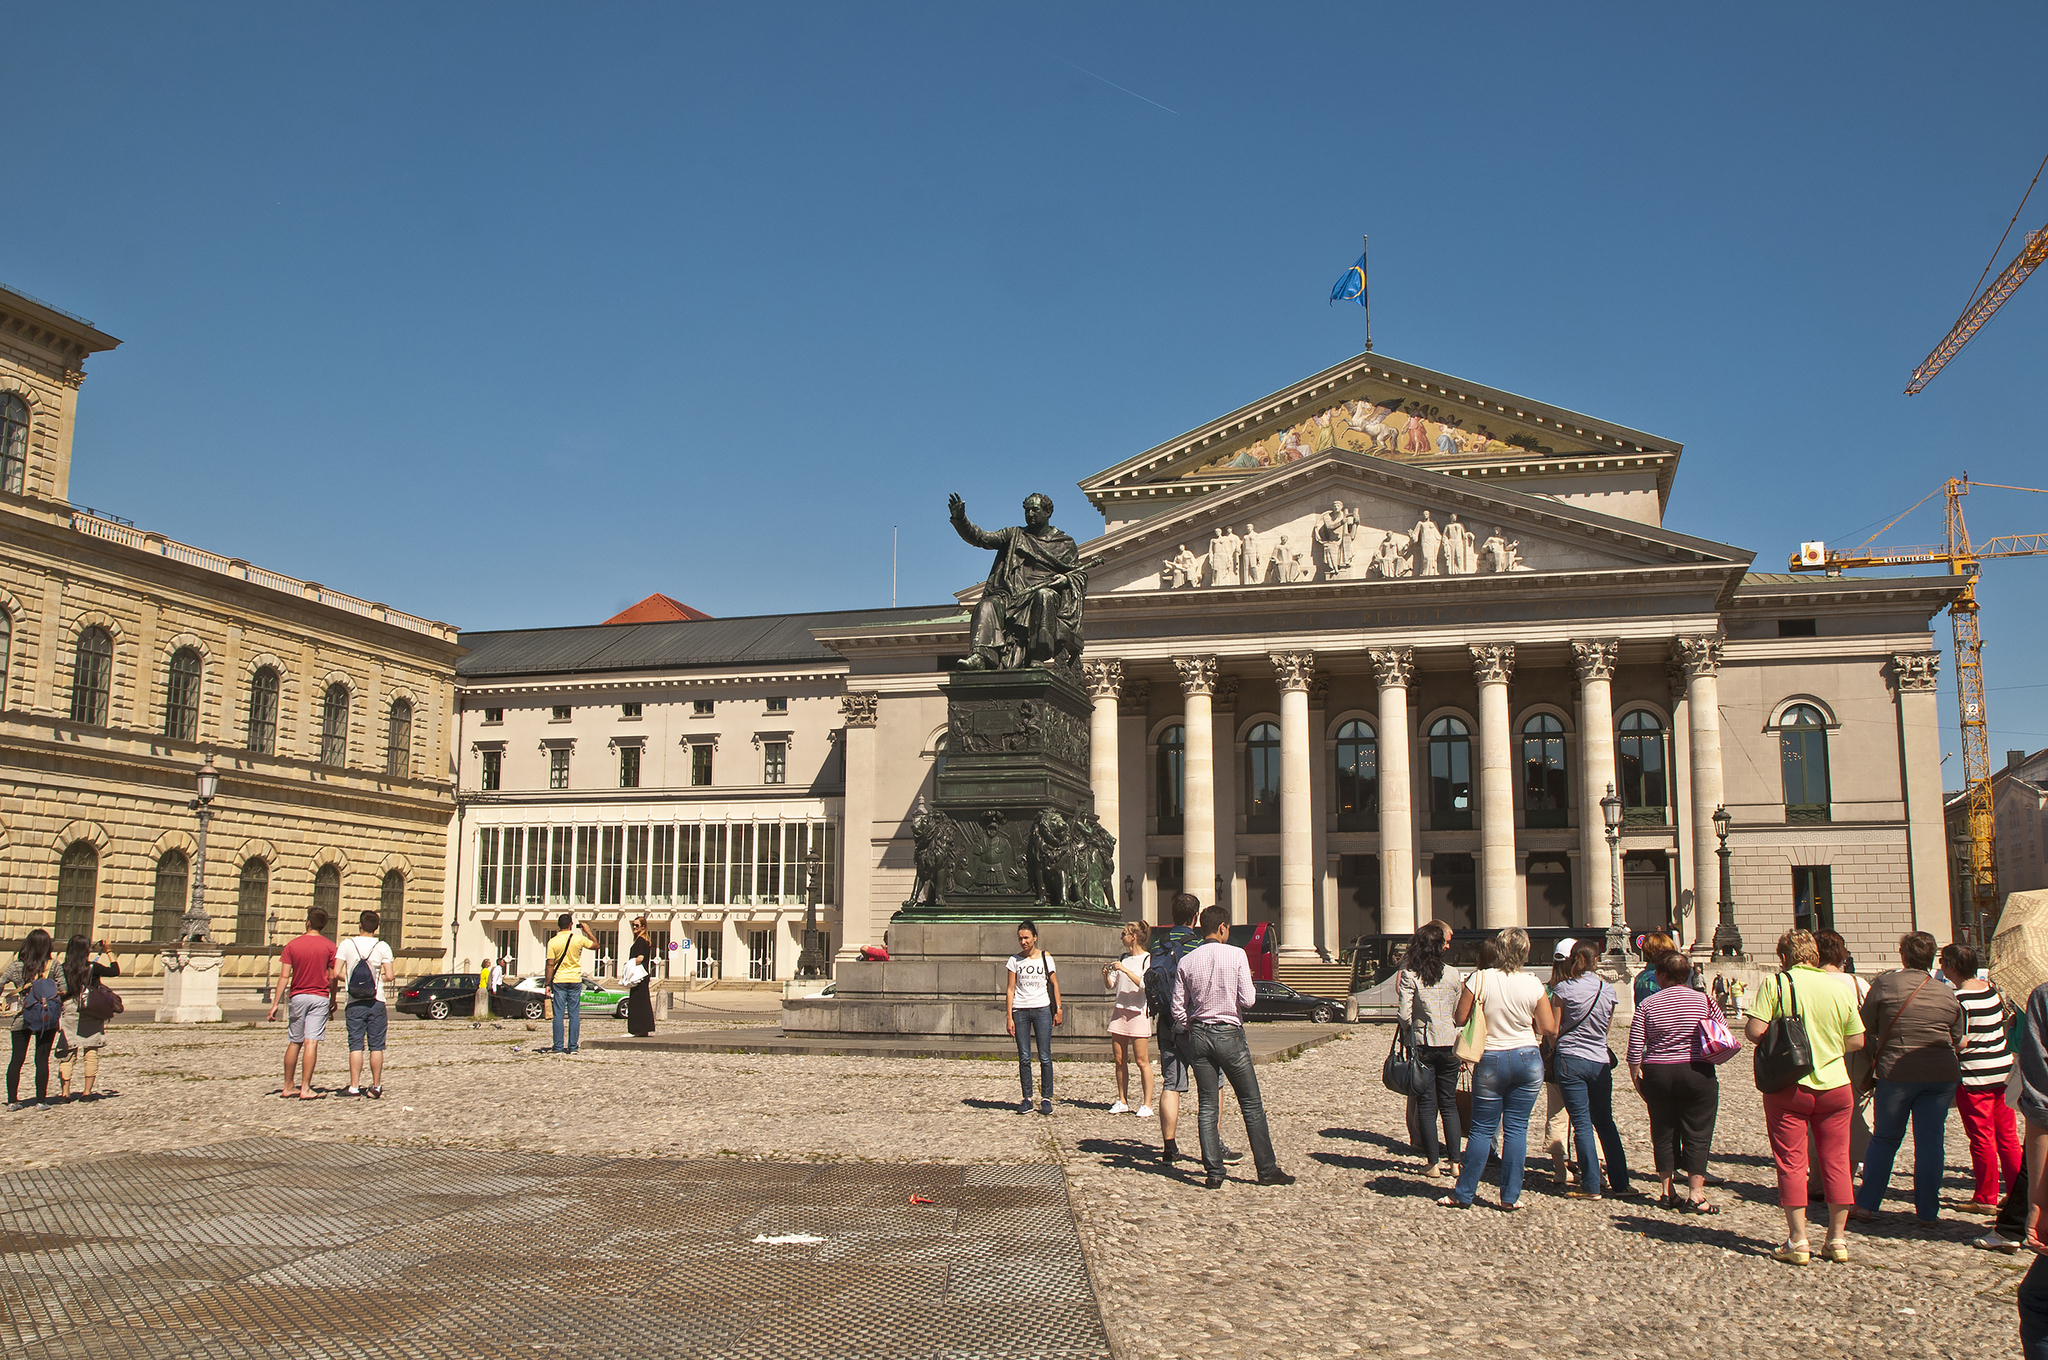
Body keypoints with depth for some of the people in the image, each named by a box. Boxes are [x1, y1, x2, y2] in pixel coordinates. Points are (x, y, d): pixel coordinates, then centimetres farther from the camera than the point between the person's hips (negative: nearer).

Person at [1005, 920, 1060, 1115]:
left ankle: (1046, 1098, 5)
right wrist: (1010, 1018, -1)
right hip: (1020, 1010, 1)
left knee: (1045, 1057, -2)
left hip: (1042, 1009, -1)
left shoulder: (1045, 958, 5)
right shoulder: (1014, 960, 6)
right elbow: (1010, 990, 5)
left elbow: (1054, 984, 10)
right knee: (1024, 1058, 1)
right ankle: (1027, 1098, 7)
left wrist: (1058, 1008, 0)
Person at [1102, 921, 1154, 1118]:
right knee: (1119, 1060, 6)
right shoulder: (1123, 958, 15)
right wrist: (1106, 974, -4)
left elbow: (1145, 984, -18)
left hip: (1138, 1012, -6)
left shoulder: (1148, 959, -4)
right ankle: (1122, 1101, 14)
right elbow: (1110, 985, 15)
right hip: (1119, 1011, 6)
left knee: (1142, 1061, -5)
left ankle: (1147, 1104, -2)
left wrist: (1126, 970, -23)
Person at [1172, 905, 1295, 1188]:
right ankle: (1267, 1170, 10)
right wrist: (1252, 988, 10)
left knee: (1207, 1105, 8)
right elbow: (1247, 1000, -11)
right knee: (1251, 1104, 6)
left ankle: (1213, 1172, 5)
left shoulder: (1186, 962, 3)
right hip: (1229, 1035, -3)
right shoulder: (1236, 955, -7)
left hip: (1198, 1035, 3)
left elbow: (1178, 1009, 3)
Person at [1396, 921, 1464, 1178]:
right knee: (1449, 1104, 12)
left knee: (1426, 1105, 4)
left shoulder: (1408, 975, -7)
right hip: (1450, 1044, 3)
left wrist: (1410, 1036, 7)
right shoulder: (1454, 974, 1)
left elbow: (1405, 1015, -12)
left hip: (1423, 1044, -3)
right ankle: (1454, 1162, 13)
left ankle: (1434, 1163, 5)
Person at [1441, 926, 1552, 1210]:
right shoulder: (1533, 985, -5)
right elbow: (1550, 1030, 0)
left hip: (1491, 1061, -1)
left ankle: (1464, 1194, 13)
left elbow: (1461, 1019, -5)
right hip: (1528, 1059, 1)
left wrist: (1465, 992, 12)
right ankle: (1510, 1196, 11)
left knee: (1482, 1129, 8)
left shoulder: (1481, 979, -10)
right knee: (1517, 1128, 8)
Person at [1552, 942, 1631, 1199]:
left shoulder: (1563, 989, -7)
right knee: (1605, 1122, 14)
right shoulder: (1608, 990, 3)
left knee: (1582, 1123, -1)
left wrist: (1549, 1059, 10)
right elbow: (1608, 1027, 14)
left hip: (1570, 1059, -3)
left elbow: (1553, 1030, -5)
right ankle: (1620, 1182, 16)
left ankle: (1591, 1186, 0)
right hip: (1600, 1060, 3)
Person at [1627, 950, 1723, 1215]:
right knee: (1697, 1134, 5)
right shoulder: (1704, 1000, -3)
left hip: (1657, 1074, 1)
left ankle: (1668, 1192, 18)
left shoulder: (1647, 1005, -2)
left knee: (1663, 1134, 12)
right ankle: (1695, 1195, 2)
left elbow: (1634, 1051, -3)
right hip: (1697, 1073, -1)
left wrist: (1636, 1079, 8)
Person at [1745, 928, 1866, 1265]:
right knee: (1836, 1162, 12)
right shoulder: (1841, 988, 3)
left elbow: (1755, 1031, -15)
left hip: (1789, 1087, -3)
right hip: (1835, 1085, 3)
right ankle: (1837, 1240, 18)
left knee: (1791, 1163, 4)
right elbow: (1857, 1041, 5)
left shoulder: (1775, 983, -7)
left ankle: (1798, 1242, 4)